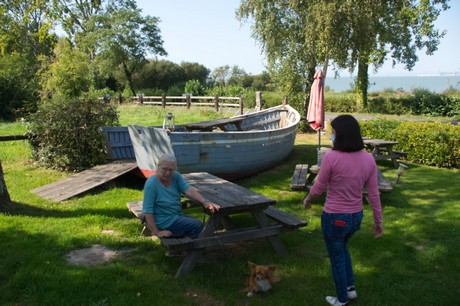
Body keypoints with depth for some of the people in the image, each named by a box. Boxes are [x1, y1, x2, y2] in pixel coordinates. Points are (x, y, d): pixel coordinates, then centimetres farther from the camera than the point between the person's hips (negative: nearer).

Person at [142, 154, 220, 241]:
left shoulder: (176, 176, -3)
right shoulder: (151, 184, -22)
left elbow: (189, 190, -16)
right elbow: (147, 210, -23)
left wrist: (204, 201, -32)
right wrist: (157, 232, -25)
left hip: (176, 215, 8)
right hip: (164, 221, -8)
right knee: (197, 226, -12)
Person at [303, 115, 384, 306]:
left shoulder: (331, 157, -24)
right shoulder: (368, 159, -9)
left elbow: (318, 188, -12)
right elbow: (374, 194, -3)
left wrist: (307, 199, 9)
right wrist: (378, 221, 8)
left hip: (334, 218, -5)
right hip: (356, 216, 5)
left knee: (337, 258, 17)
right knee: (341, 248, 34)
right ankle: (350, 287, 40)